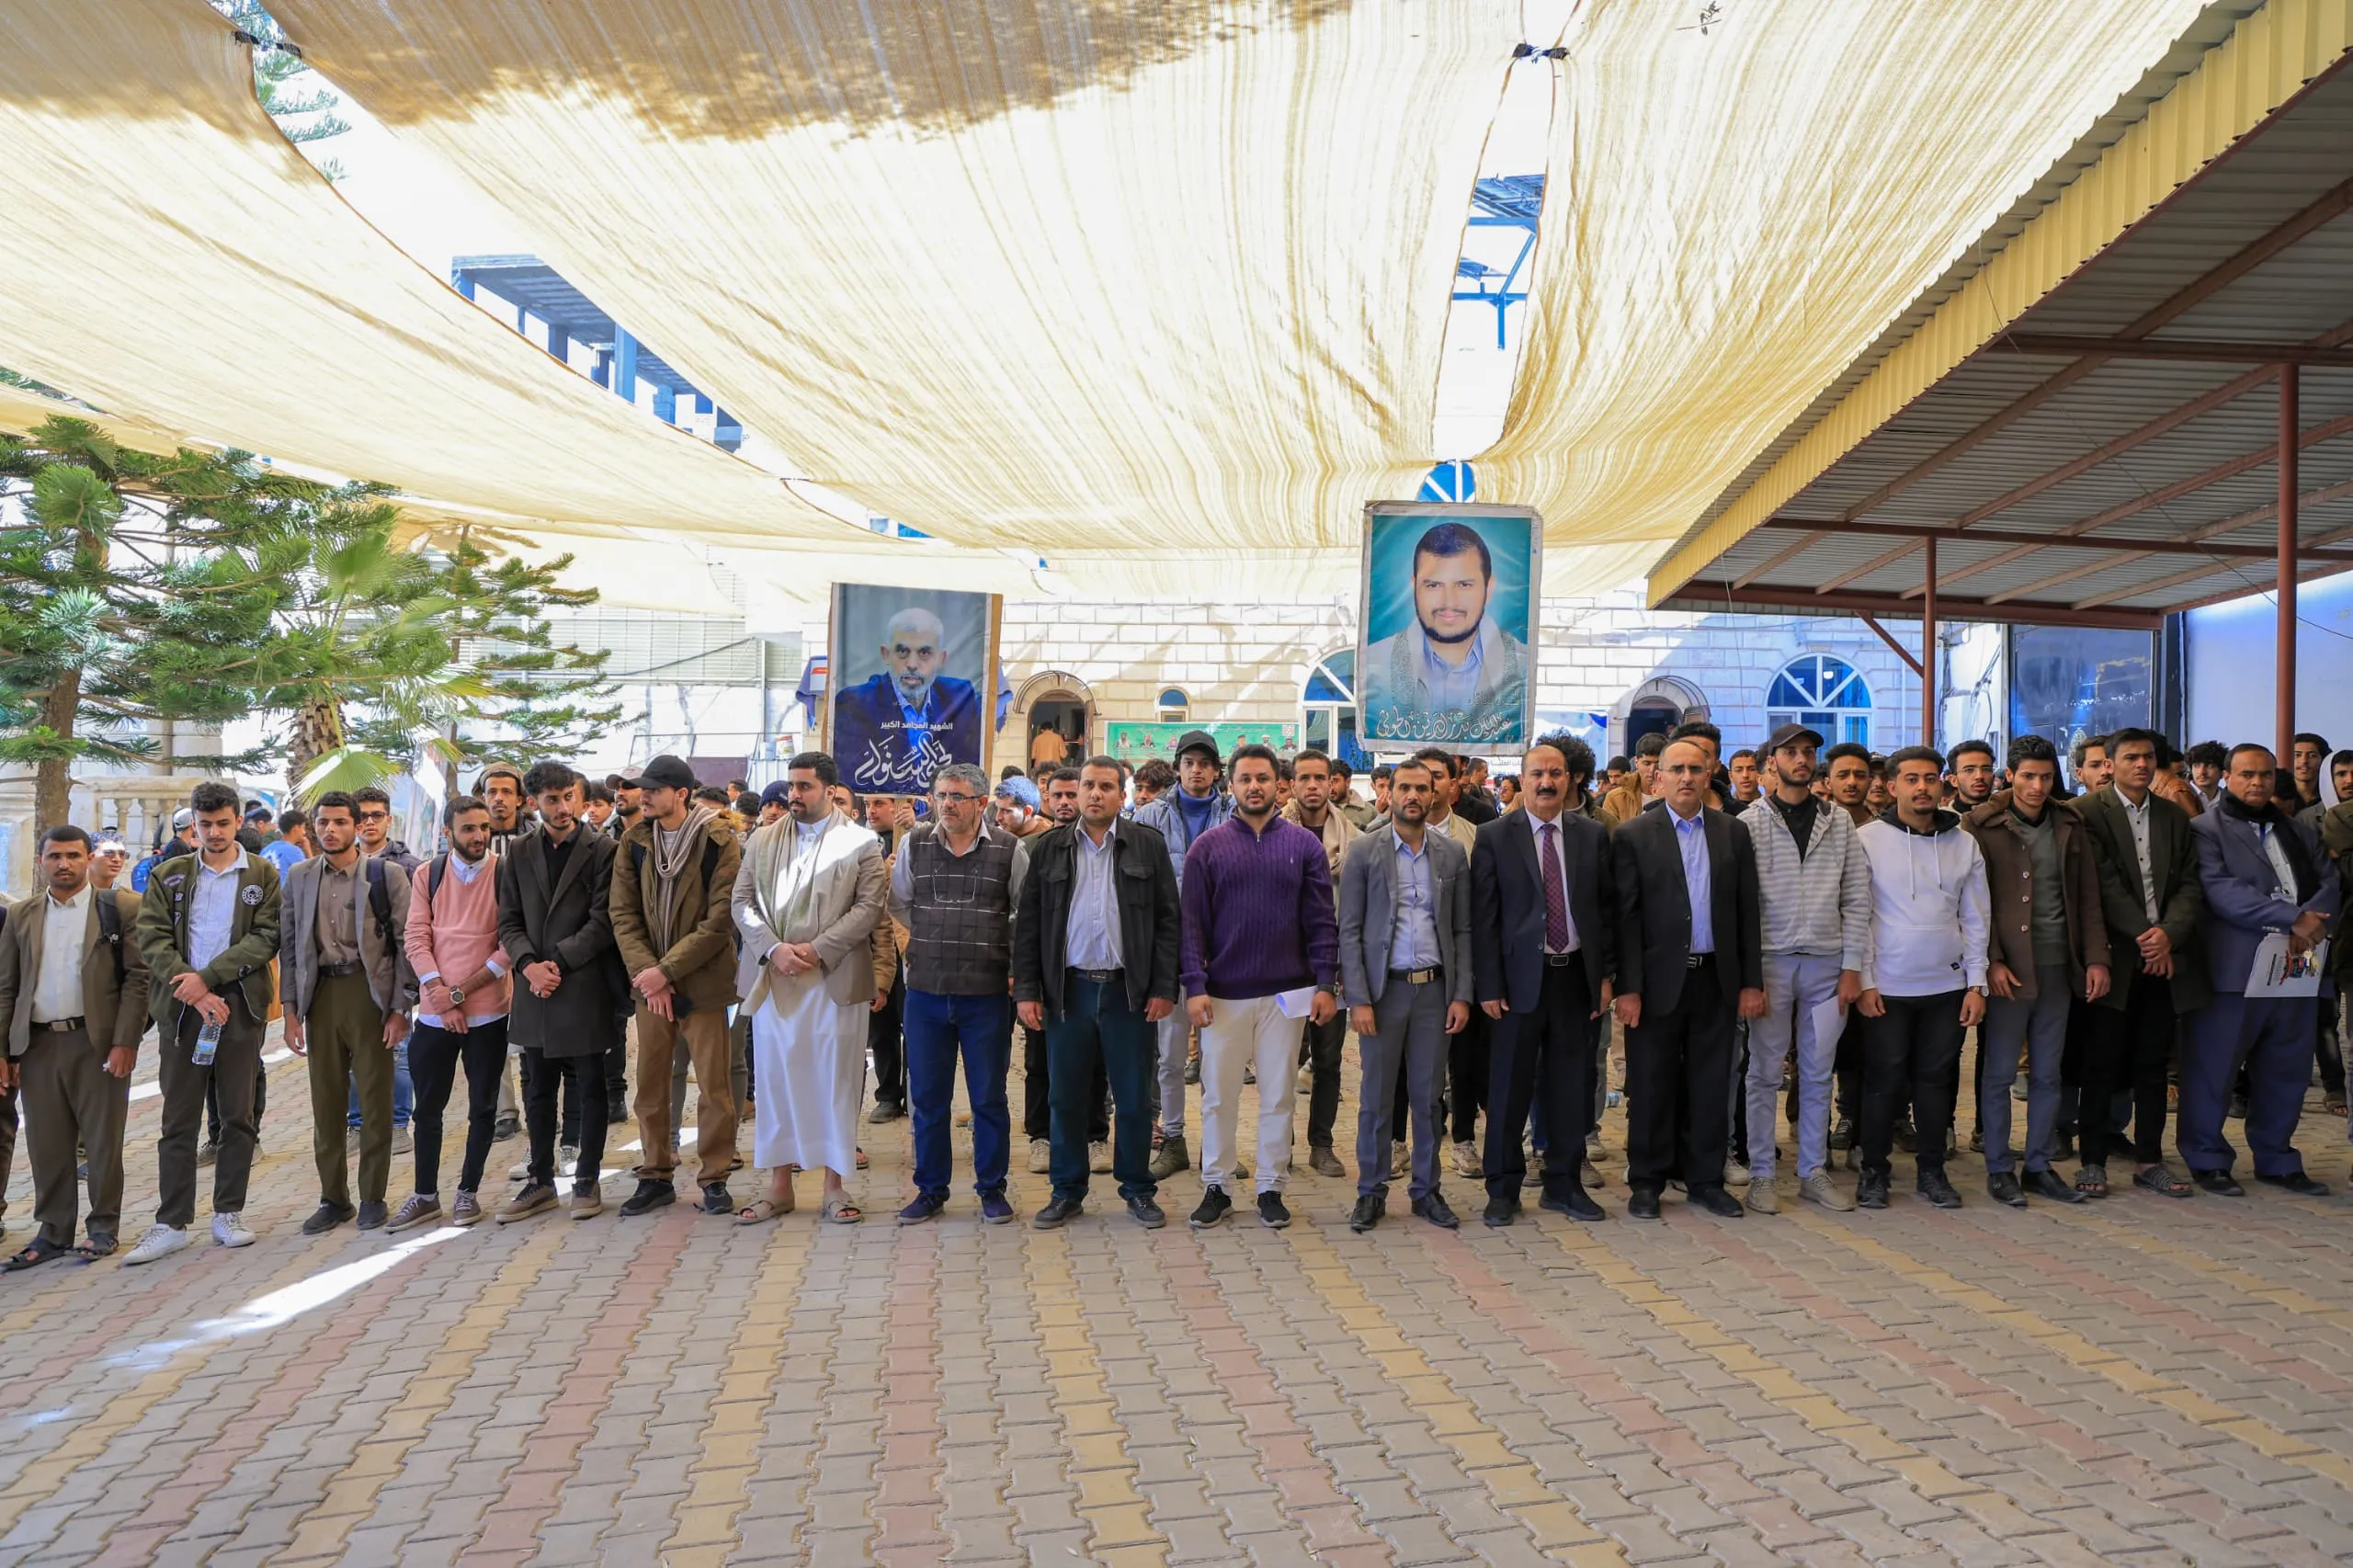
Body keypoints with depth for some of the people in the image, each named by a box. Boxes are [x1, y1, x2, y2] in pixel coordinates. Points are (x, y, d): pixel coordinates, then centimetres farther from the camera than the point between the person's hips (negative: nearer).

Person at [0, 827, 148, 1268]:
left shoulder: (121, 908, -2)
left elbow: (138, 977, -6)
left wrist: (125, 1042, -12)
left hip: (99, 1041, -3)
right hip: (37, 1045, 4)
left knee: (102, 1140, 4)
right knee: (47, 1145, 8)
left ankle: (104, 1228, 16)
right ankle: (53, 1231, 20)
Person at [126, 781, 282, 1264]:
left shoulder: (262, 875, 5)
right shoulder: (168, 875, 10)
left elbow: (265, 937, -5)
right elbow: (153, 938, 0)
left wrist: (207, 977, -14)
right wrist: (195, 991, -12)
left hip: (239, 1006, -1)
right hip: (182, 1007, 1)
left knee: (238, 1117, 5)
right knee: (178, 1121, 4)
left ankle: (228, 1214, 16)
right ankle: (171, 1224, 10)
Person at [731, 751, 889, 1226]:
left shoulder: (861, 843, 1)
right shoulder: (763, 839, 11)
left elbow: (870, 907, -7)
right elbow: (741, 901, 6)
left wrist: (816, 949, -15)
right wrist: (772, 949, -10)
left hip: (835, 980, -3)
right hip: (773, 981, 3)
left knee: (835, 1083, 3)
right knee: (775, 1081, 9)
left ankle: (834, 1187, 14)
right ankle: (779, 1184, 20)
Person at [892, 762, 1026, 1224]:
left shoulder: (1009, 849, -3)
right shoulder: (914, 844, 3)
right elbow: (899, 904, 16)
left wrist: (1016, 966, 3)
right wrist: (935, 938, 13)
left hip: (986, 992, -2)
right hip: (925, 991, 2)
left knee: (989, 1097, 6)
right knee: (927, 1096, 9)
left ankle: (992, 1189, 21)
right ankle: (931, 1189, 23)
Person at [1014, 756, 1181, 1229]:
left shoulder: (1148, 845, 3)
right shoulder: (1048, 849, 6)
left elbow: (1166, 920, 1)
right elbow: (1027, 925, 6)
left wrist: (1163, 987, -6)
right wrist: (1027, 990, -1)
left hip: (1129, 990, -1)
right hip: (1067, 990, 1)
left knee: (1134, 1099, 6)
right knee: (1067, 1097, 9)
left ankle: (1139, 1191, 21)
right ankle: (1068, 1192, 22)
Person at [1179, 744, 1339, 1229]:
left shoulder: (1304, 844, 2)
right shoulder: (1208, 847, 1)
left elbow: (1322, 920, 2)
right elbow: (1192, 922, -1)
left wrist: (1326, 984, -6)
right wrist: (1195, 986, -9)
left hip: (1285, 993, 0)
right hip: (1223, 995, 0)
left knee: (1278, 1096, 8)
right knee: (1218, 1096, 7)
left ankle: (1271, 1188, 21)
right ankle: (1216, 1187, 21)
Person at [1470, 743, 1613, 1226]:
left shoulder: (1593, 835, 6)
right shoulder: (1495, 836, -2)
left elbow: (1608, 908, 9)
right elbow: (1483, 917, -4)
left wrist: (1606, 974, 3)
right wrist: (1489, 986, -8)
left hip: (1579, 976, 3)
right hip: (1520, 978, -2)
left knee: (1572, 1087, 11)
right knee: (1510, 1089, 5)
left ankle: (1565, 1184, 25)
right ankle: (1503, 1190, 18)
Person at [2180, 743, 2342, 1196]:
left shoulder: (2299, 833, 20)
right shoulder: (2207, 830, 0)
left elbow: (2330, 884, 8)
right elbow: (2222, 891, -13)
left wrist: (2308, 924, -11)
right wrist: (2293, 918, -18)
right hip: (2234, 970, -6)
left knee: (2286, 1070, 12)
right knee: (2213, 1067, -1)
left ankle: (2276, 1159, 26)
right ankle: (2207, 1160, 10)